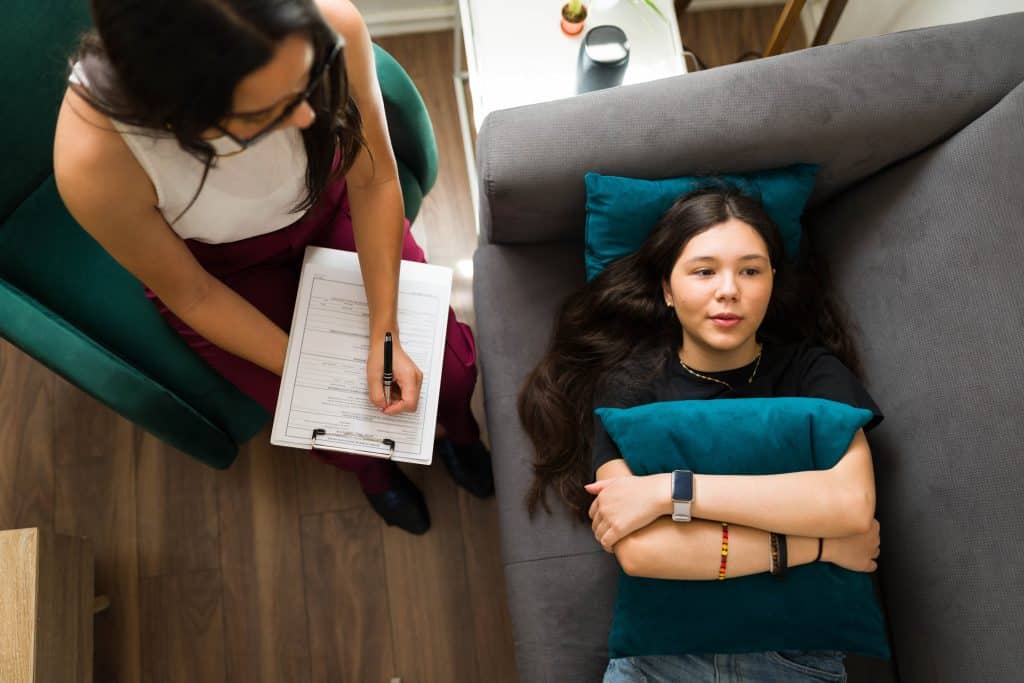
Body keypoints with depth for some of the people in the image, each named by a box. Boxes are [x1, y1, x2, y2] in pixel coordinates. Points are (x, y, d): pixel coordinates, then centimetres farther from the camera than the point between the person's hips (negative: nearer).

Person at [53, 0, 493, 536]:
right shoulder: (93, 161, -39)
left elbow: (374, 179, -18)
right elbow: (190, 295, -19)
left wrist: (385, 335, -20)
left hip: (329, 204, 2)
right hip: (225, 272, -1)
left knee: (451, 366, -2)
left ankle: (454, 427, 38)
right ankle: (371, 466, 37)